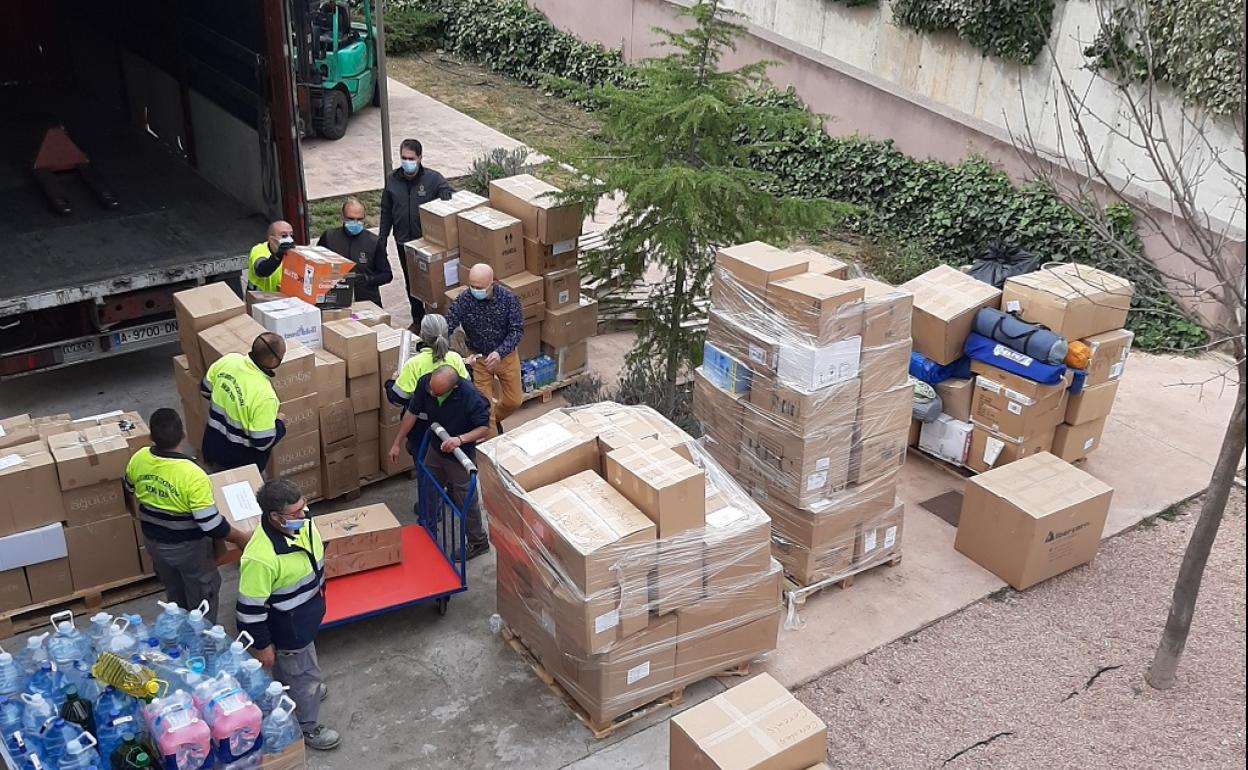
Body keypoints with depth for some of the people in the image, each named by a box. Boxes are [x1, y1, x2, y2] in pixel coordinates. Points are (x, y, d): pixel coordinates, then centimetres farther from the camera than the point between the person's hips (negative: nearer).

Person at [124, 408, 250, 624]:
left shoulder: (138, 460, -16)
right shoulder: (192, 476, -34)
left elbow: (131, 492, 7)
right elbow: (211, 525, -29)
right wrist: (240, 538, -13)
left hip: (153, 541, 6)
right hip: (188, 547, -6)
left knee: (174, 591, 28)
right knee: (202, 594, 18)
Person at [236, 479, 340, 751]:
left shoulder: (300, 524, -16)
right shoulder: (261, 557, -40)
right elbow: (250, 607, -28)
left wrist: (318, 594, 20)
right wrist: (261, 645, -17)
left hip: (305, 613, 7)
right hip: (288, 628, -7)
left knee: (290, 665, 34)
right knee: (303, 673, 15)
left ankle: (291, 691, 62)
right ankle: (307, 727, 39)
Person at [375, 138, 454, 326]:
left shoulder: (433, 179, -11)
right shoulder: (392, 180, 1)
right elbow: (386, 213, 9)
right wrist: (382, 240, 7)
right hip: (403, 243, 4)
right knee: (411, 282, 14)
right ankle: (417, 319, 28)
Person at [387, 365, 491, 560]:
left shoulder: (471, 396, -35)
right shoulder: (425, 383, -21)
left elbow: (484, 427, -22)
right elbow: (412, 413, -5)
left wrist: (460, 439, -38)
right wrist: (397, 442, 2)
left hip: (460, 455, -5)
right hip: (436, 448, 5)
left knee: (465, 500, 8)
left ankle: (478, 542, 29)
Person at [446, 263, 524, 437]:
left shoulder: (508, 298, -20)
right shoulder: (463, 300, -20)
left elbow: (517, 329, -18)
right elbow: (446, 327, -21)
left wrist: (500, 352, -31)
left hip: (506, 355, 1)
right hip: (478, 358, -1)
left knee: (514, 401, 13)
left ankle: (495, 419, 44)